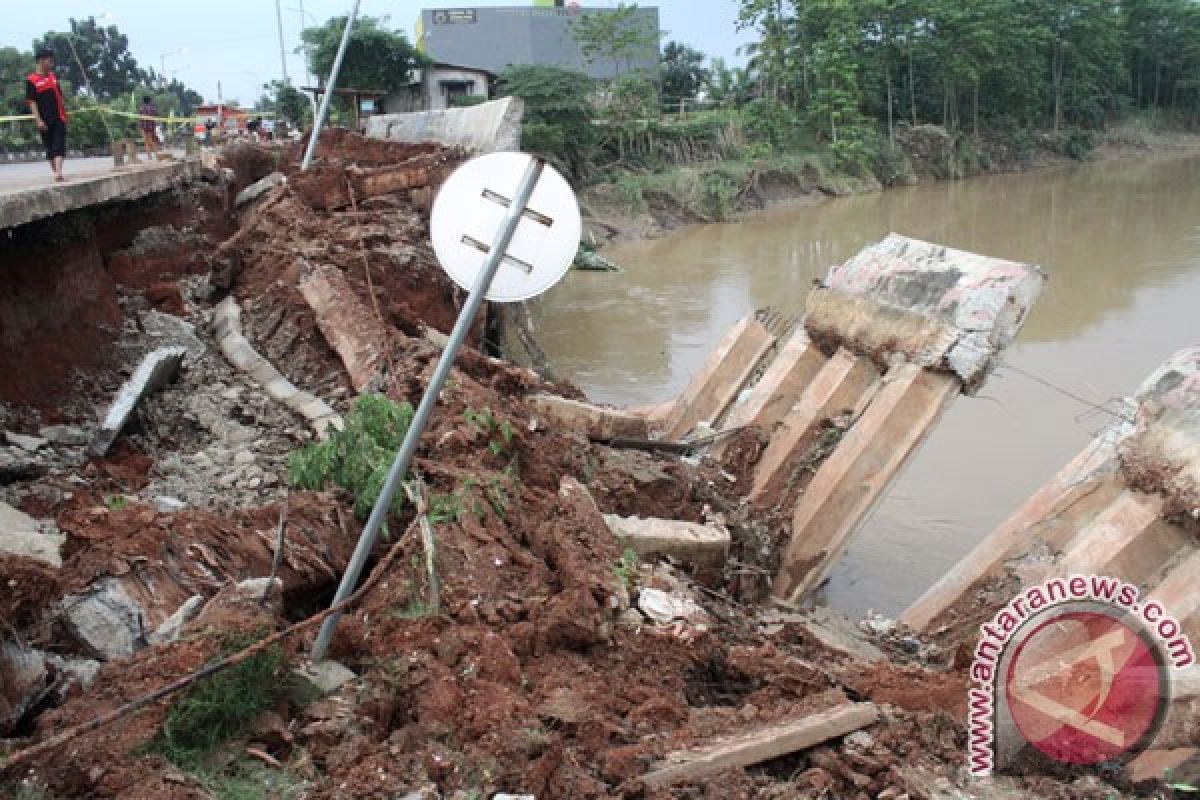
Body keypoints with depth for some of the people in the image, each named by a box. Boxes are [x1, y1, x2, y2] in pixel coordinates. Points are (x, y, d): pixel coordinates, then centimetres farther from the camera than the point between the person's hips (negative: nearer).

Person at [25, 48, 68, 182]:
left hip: (59, 118, 3)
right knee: (50, 148, 5)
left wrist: (65, 113, 17)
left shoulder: (53, 76, 12)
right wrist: (38, 120, -16)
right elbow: (31, 102, -8)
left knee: (59, 146, -11)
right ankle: (56, 172, 13)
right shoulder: (31, 80, -4)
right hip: (45, 120, -3)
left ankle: (59, 173, -21)